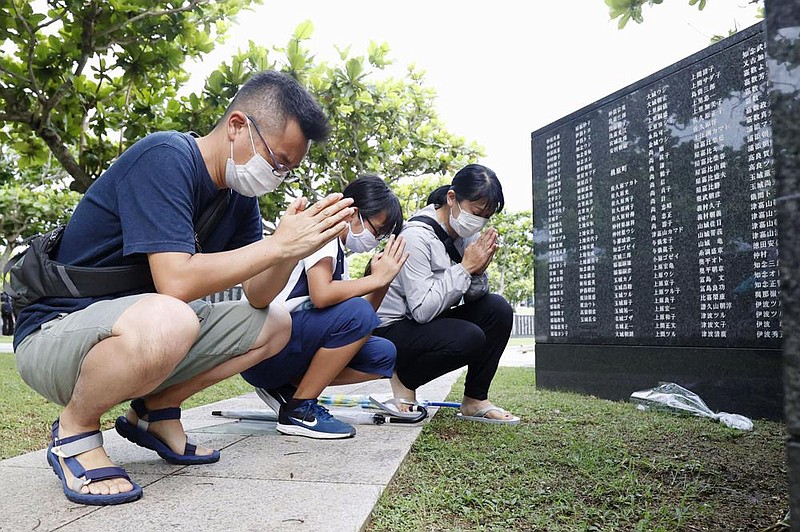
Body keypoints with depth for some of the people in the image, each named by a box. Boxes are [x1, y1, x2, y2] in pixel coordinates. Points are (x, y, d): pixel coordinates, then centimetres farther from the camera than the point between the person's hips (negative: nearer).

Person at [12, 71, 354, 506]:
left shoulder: (239, 195, 4)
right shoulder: (165, 158, -21)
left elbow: (257, 298, 1)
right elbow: (176, 281, -31)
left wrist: (296, 245, -16)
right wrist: (278, 245, -26)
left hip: (144, 333, 8)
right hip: (53, 333, -8)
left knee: (276, 325, 6)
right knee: (165, 320, -40)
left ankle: (154, 411, 9)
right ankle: (75, 431, -10)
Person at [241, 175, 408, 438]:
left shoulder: (339, 255, 16)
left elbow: (361, 324, 10)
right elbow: (321, 295, -29)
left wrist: (383, 278, -3)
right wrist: (377, 277, -16)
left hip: (293, 342, 9)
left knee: (383, 355, 1)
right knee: (356, 312, -26)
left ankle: (285, 387, 5)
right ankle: (299, 410, -14)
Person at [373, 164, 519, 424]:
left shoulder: (465, 234, 1)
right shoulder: (416, 236, -22)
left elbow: (473, 296, 4)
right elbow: (422, 309, -29)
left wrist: (478, 271, -17)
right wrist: (465, 267, -24)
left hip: (432, 324, 8)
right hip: (392, 331, -8)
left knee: (498, 308, -9)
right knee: (470, 338, -29)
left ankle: (475, 400, 0)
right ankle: (405, 379, -2)